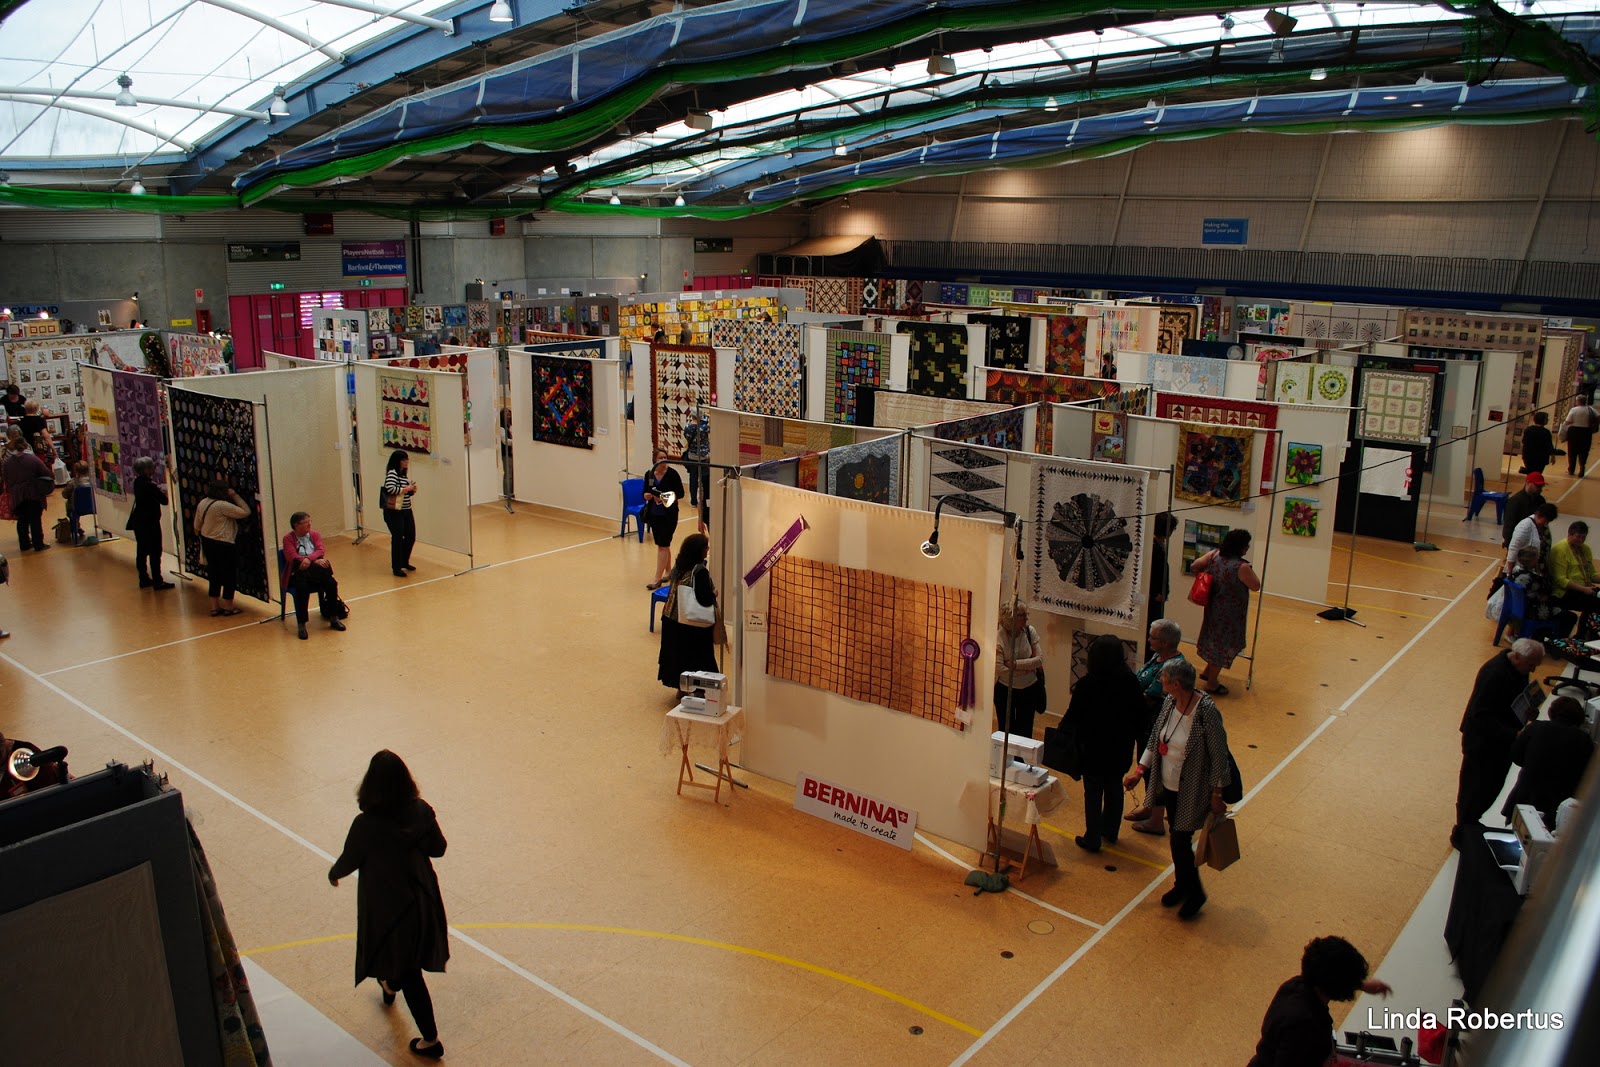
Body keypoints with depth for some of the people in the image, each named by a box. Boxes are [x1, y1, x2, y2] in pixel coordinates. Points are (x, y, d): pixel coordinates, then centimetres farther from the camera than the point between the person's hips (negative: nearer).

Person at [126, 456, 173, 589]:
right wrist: (163, 492, -1)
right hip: (150, 523, -9)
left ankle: (144, 579, 22)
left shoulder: (138, 481, 4)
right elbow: (164, 501, -18)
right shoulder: (149, 485, -22)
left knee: (142, 551, 14)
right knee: (155, 552, 0)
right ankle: (157, 582, 4)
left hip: (139, 522, 9)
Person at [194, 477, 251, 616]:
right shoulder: (223, 505, -22)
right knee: (229, 575, 6)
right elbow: (246, 512, -19)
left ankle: (215, 607, 21)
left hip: (207, 542, 8)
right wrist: (235, 496, -13)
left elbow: (197, 526, 12)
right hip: (223, 545, -8)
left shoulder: (202, 503, 3)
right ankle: (228, 607, 14)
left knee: (214, 574, 16)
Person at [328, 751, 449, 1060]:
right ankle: (391, 985, 63)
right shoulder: (422, 811, -17)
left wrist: (333, 874, 11)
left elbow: (348, 862, -11)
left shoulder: (366, 825, -29)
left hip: (386, 905, -4)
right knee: (407, 957, 33)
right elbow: (438, 849, -3)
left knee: (409, 972, 13)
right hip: (422, 897, 5)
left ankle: (431, 1040, 23)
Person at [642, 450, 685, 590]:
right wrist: (646, 496, -11)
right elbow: (645, 492, 12)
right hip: (654, 514, 5)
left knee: (663, 545, -7)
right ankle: (668, 571, 30)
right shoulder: (649, 474, 4)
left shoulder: (672, 474, -8)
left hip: (668, 514, -5)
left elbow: (681, 493, -6)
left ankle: (657, 579, -7)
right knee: (662, 544, 14)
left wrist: (665, 498, -19)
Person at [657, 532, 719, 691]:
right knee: (696, 659, 7)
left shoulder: (678, 565, 0)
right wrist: (715, 592, -6)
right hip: (693, 625, -7)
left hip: (671, 619, 7)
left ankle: (680, 686, 30)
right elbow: (706, 600, -25)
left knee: (677, 654, 18)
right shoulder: (700, 571, -23)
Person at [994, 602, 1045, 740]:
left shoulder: (1030, 632, -10)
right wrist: (1027, 668, -19)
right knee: (1006, 731, 10)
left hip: (1029, 689, 3)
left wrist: (1015, 664, -22)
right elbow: (1000, 669, -25)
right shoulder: (999, 638, -20)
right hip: (1005, 690, -3)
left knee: (1025, 732, 12)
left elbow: (1039, 659, -12)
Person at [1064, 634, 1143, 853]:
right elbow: (1139, 713, 2)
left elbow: (1073, 716, -15)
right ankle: (1110, 831, 34)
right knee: (1114, 786, 21)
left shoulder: (1087, 684, -22)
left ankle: (1092, 839, 13)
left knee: (1093, 791, 6)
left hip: (1094, 747, -5)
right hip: (1121, 747, 5)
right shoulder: (1130, 682, -8)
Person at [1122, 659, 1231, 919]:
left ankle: (1195, 894, 24)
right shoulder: (1170, 702, -6)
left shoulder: (1207, 712, -27)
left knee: (1180, 841, 1)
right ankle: (1182, 885, 40)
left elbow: (1219, 756, -18)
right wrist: (1140, 769, 7)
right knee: (1176, 837, 20)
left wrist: (1216, 795, -12)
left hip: (1192, 790, -7)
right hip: (1169, 784, 7)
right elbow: (1156, 738, 8)